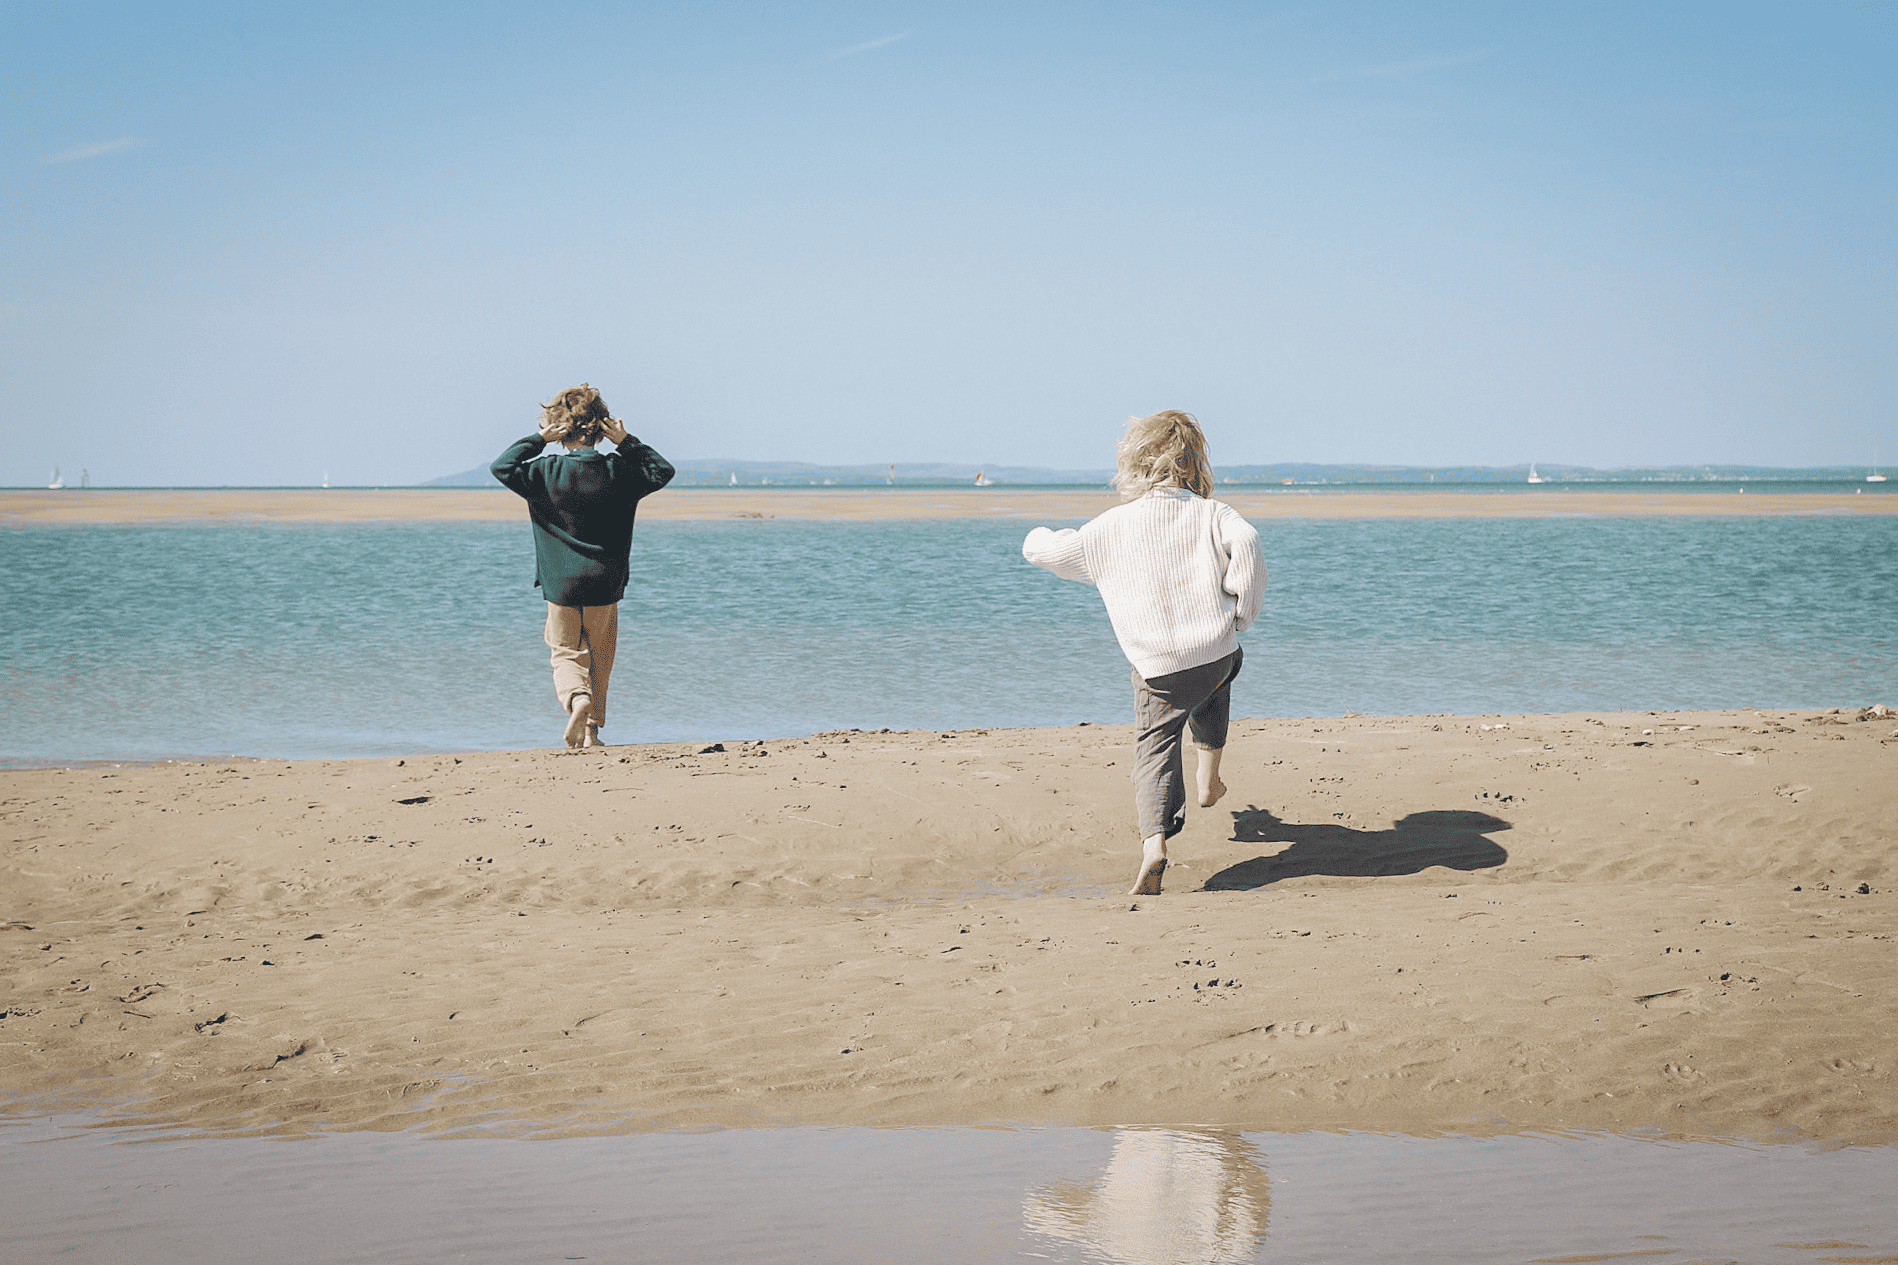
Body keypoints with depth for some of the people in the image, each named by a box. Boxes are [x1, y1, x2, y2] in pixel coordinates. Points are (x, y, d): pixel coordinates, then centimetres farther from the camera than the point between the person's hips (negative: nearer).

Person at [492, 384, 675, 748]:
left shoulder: (546, 472, -9)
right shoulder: (618, 471, -4)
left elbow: (501, 466, -1)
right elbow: (663, 471, 9)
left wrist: (539, 439, -2)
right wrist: (626, 442, 3)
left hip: (560, 585, -1)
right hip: (605, 585, 1)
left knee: (566, 655, 8)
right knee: (599, 658, 16)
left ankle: (577, 698, -23)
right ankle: (592, 729, 16)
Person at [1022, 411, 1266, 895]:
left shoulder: (1110, 528, 4)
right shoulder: (1212, 514, 2)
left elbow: (1046, 551, 13)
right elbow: (1246, 542, -19)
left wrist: (1038, 537, 39)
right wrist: (1242, 612, -7)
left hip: (1157, 668, -2)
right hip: (1218, 652, 2)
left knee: (1154, 750, 1)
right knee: (1213, 690, 36)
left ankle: (1154, 841, -23)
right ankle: (1208, 781, 43)